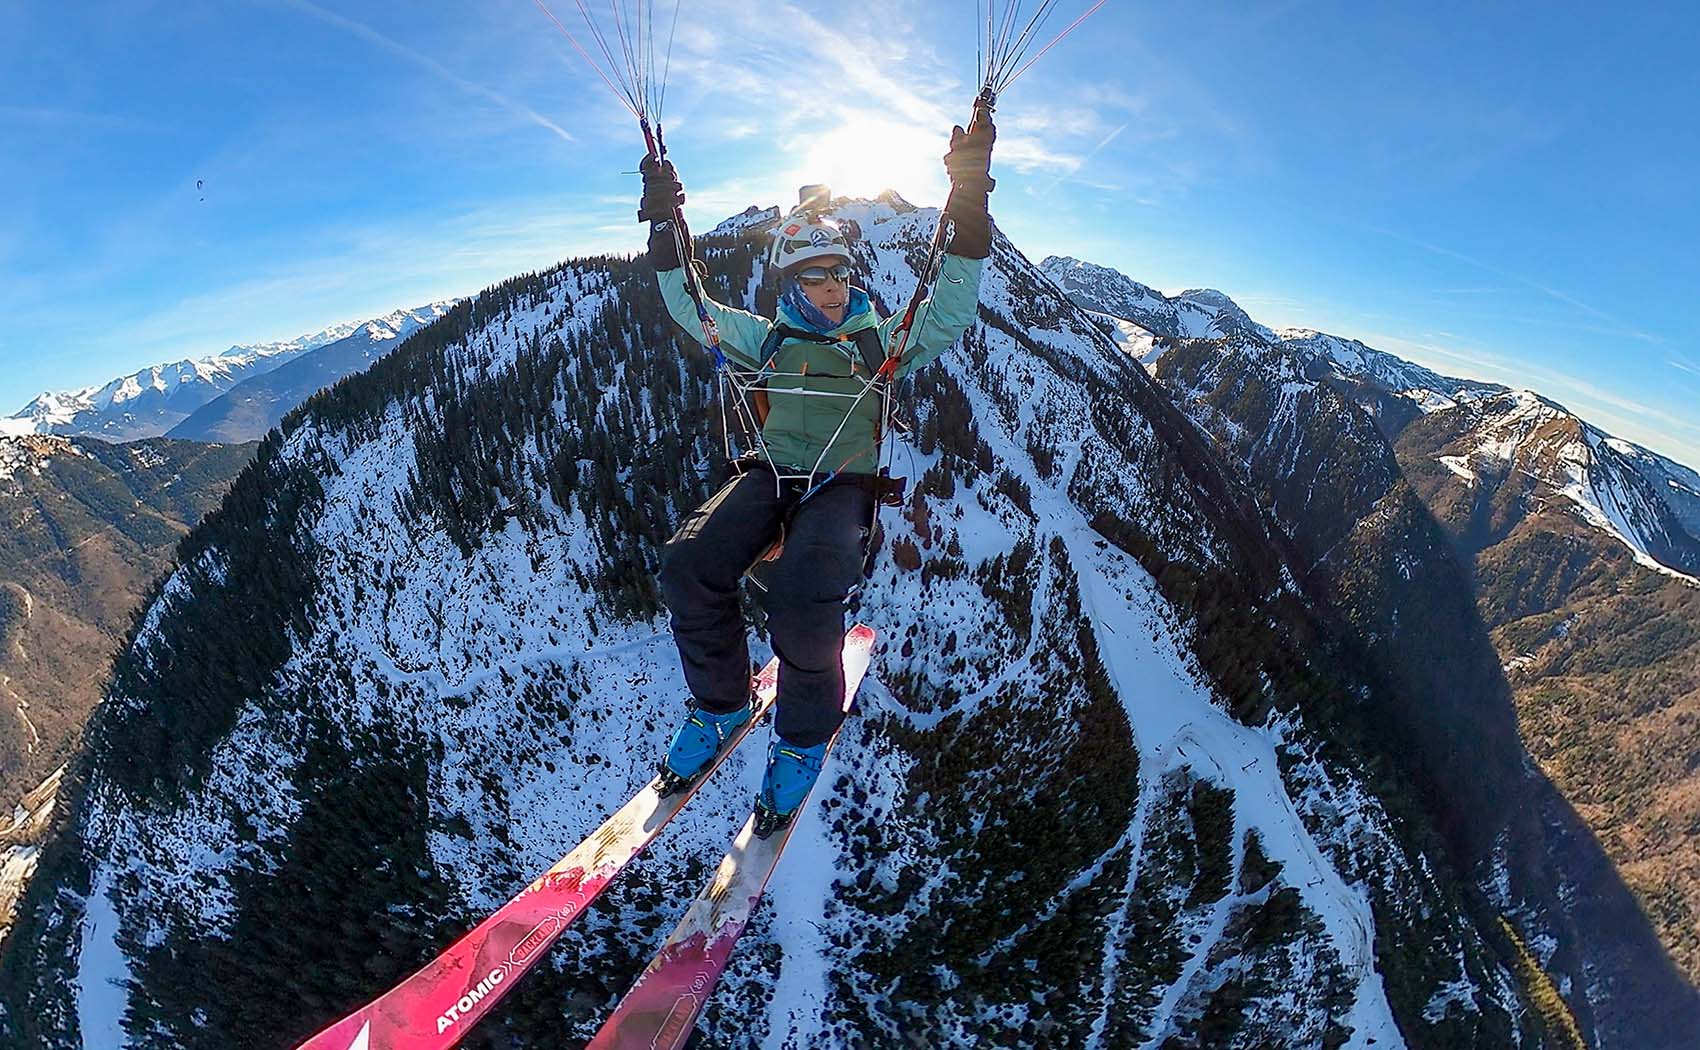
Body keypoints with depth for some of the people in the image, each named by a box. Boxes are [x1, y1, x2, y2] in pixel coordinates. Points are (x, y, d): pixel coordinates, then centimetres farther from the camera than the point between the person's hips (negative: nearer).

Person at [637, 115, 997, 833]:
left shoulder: (882, 339, 13)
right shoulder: (770, 337, 18)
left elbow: (949, 314, -1)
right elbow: (689, 307, 18)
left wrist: (969, 213, -11)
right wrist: (665, 225, 7)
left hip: (844, 485, -2)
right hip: (771, 473, 3)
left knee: (801, 594, -34)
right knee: (688, 564, -27)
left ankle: (804, 737, -6)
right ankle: (721, 704, 0)